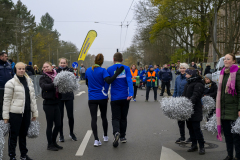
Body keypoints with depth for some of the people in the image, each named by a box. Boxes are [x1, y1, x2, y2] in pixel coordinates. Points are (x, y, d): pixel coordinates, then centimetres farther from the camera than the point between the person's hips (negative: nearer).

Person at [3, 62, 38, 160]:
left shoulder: (29, 81, 11)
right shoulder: (11, 83, -7)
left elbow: (32, 97, 15)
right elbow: (7, 100, -7)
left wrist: (34, 112, 13)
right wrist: (5, 115, -9)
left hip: (26, 112, 5)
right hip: (15, 113, -5)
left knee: (23, 134, 16)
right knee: (13, 135, 3)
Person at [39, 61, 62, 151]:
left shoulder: (56, 76, 10)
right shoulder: (43, 78, -2)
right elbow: (44, 86, -22)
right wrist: (54, 84, -34)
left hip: (56, 103, 4)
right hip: (48, 103, -4)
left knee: (58, 124, 8)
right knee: (50, 125, 3)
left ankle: (54, 142, 26)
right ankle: (50, 144, 15)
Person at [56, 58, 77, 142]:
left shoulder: (70, 70, 2)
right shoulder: (56, 71, 3)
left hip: (68, 96, 0)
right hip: (59, 96, 0)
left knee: (70, 116, 6)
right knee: (60, 116, 5)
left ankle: (71, 133, 25)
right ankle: (61, 135, 18)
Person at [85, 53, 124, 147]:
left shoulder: (88, 70, 3)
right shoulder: (102, 70, -10)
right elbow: (108, 81, -26)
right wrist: (117, 73, -22)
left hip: (92, 98, 1)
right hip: (102, 97, -1)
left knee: (94, 118, -3)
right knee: (104, 117, 17)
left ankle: (96, 140, -14)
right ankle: (105, 136, 31)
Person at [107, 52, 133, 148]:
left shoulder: (109, 69, -1)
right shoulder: (126, 68, 0)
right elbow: (129, 81, -11)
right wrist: (130, 94, -18)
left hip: (115, 98, -1)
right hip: (125, 97, 1)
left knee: (115, 118, 2)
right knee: (123, 117, 15)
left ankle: (116, 132, -25)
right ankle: (122, 137, 22)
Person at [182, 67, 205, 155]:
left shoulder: (198, 84, -12)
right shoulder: (188, 83, 18)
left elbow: (195, 96, -24)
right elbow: (184, 95, 18)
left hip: (195, 110, -9)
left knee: (196, 128, -7)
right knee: (190, 127, 12)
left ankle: (201, 147, 3)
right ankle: (194, 145, 22)